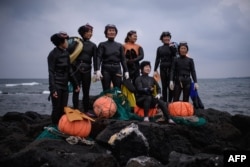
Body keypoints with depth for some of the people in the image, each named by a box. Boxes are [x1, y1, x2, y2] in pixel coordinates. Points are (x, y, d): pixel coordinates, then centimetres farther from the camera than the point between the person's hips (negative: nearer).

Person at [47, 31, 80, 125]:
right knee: (57, 109, 0)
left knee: (63, 109, 9)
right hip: (57, 86, -6)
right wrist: (53, 89, -19)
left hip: (64, 85, 6)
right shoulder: (53, 54, -10)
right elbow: (51, 73, -13)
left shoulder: (66, 53, 8)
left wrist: (75, 84, 15)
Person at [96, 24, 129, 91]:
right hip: (106, 69, -2)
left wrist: (126, 71, 1)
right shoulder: (102, 45, 5)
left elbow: (123, 59, 10)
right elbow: (98, 58, -5)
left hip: (117, 70, 2)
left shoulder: (119, 45, 13)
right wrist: (98, 70, -19)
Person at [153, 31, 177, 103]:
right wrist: (155, 70, 4)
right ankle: (164, 102, 9)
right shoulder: (160, 48, 13)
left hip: (171, 68, -2)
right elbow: (157, 59, 10)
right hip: (163, 68, 2)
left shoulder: (172, 46, 7)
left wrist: (171, 46, -13)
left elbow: (175, 53, -10)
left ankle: (170, 101, 0)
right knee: (164, 86, 4)